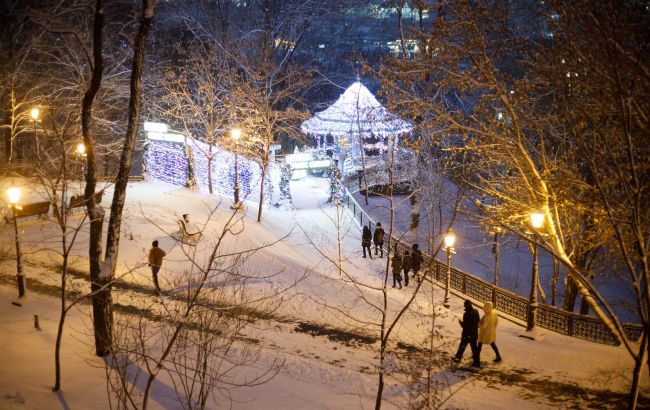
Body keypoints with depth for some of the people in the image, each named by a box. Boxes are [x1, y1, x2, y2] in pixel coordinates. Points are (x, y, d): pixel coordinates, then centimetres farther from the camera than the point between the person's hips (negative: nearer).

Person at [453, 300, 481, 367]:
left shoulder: (466, 314, -26)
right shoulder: (476, 312, -3)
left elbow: (465, 325, -23)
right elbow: (478, 321, 9)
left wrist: (461, 322, -4)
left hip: (467, 334, -6)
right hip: (475, 333, 6)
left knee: (462, 346, 15)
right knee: (474, 347, 14)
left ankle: (458, 358, 33)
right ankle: (477, 362, 16)